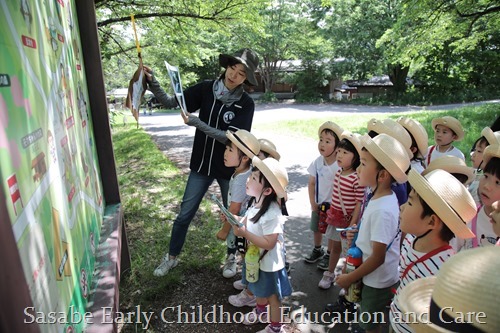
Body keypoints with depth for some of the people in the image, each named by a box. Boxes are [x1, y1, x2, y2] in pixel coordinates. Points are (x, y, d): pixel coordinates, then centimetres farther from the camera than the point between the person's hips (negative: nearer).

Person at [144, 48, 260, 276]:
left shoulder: (246, 104, -14)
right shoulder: (206, 89, -7)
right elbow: (170, 103, -5)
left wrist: (196, 122, -27)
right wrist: (152, 81, -21)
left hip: (229, 168, -2)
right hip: (202, 165, 2)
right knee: (184, 215, 10)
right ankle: (171, 257, 32)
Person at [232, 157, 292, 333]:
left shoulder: (272, 214, -36)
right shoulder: (255, 202, -8)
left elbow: (268, 244, -33)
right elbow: (249, 223, 6)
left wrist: (244, 233, -34)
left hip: (269, 262, -8)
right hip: (255, 258, 8)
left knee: (272, 295, 16)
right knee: (260, 290, 32)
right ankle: (261, 311, 58)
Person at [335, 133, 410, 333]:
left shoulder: (382, 210, -32)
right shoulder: (382, 197, -4)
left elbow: (378, 257, -26)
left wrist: (350, 278, -16)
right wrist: (358, 233, -1)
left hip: (377, 281, -8)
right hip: (374, 277, 8)